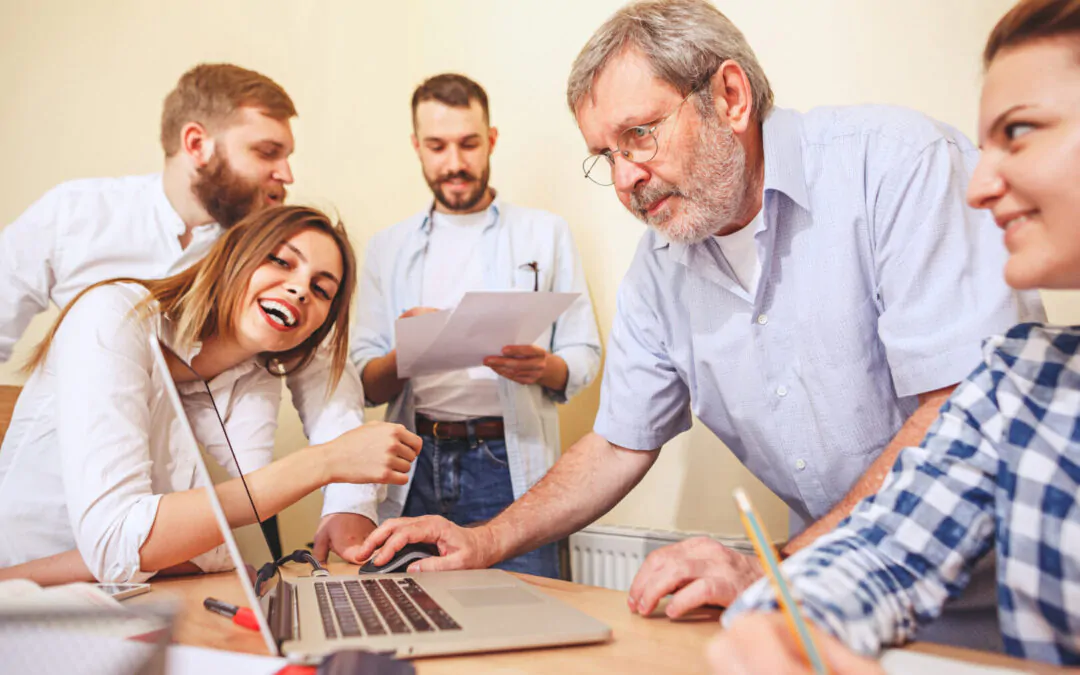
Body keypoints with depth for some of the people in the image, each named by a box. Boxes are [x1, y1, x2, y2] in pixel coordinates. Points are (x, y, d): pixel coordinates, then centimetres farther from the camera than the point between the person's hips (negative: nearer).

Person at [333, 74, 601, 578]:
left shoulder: (546, 232, 10)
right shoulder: (388, 248, 14)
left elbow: (584, 356, 5)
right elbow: (365, 384, 7)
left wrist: (544, 367, -17)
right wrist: (405, 354, -14)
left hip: (508, 466, -1)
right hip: (414, 470, 2)